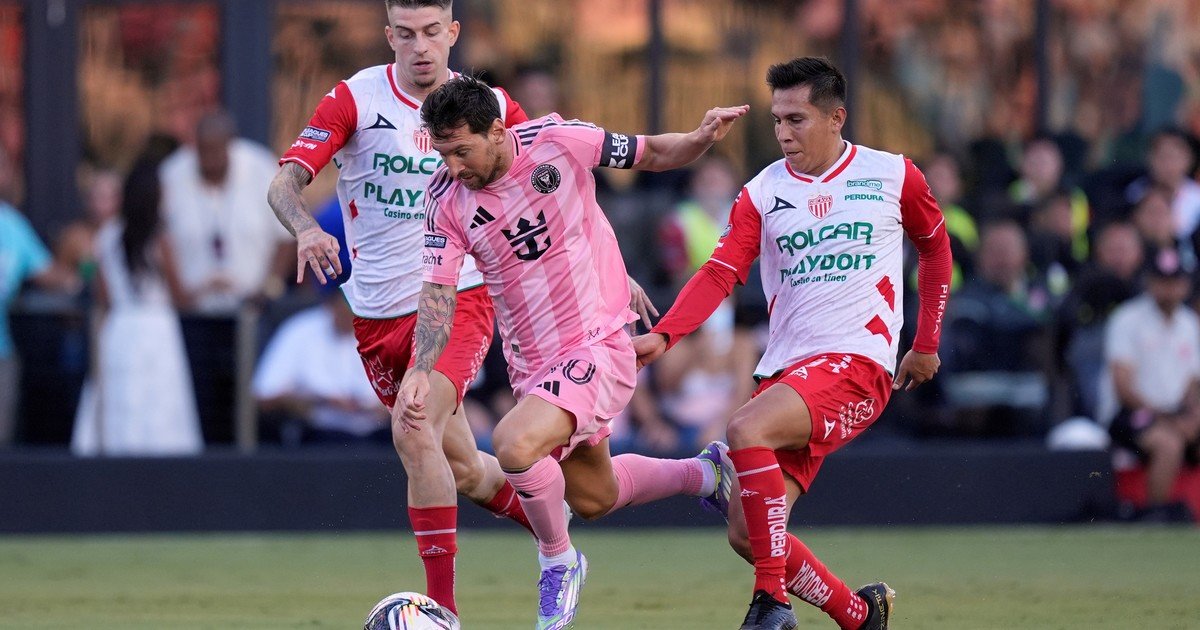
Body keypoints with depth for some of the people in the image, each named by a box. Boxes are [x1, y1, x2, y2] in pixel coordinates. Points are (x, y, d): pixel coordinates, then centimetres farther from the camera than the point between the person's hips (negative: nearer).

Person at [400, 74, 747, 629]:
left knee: (514, 443, -29)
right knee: (592, 498, 21)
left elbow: (653, 154, -1)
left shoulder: (557, 141, -15)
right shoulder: (445, 199, -8)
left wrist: (701, 139, -21)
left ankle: (558, 561, -2)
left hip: (598, 345, -6)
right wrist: (420, 371, -24)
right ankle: (704, 473, 48)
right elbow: (438, 293, -8)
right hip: (531, 363, 6)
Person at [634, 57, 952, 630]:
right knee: (747, 534, -4)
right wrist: (662, 335, -20)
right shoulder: (761, 194, 7)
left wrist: (926, 343, 21)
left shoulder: (892, 175, 4)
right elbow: (719, 274, -4)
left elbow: (934, 245, 20)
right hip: (784, 368, 5)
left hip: (856, 362, -5)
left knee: (746, 430, -32)